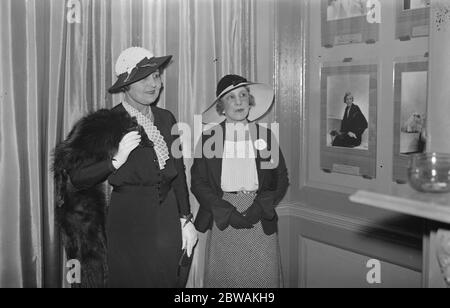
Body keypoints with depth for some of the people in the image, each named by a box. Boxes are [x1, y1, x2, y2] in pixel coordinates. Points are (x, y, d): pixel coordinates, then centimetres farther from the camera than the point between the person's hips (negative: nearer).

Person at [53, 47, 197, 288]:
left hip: (168, 218, 5)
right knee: (130, 280, 7)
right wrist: (115, 161, -25)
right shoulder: (106, 123, -9)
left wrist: (186, 219, 8)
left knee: (168, 280, 13)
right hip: (128, 221, -5)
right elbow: (77, 178, -12)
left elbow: (178, 172, 11)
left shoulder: (166, 119, 7)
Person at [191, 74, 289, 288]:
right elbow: (198, 182, 0)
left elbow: (281, 179, 6)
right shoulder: (209, 137, 3)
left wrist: (259, 208, -8)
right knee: (223, 277, 3)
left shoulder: (265, 135, 7)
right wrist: (227, 212, -10)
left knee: (263, 277, 2)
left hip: (260, 220, 1)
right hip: (223, 220, -1)